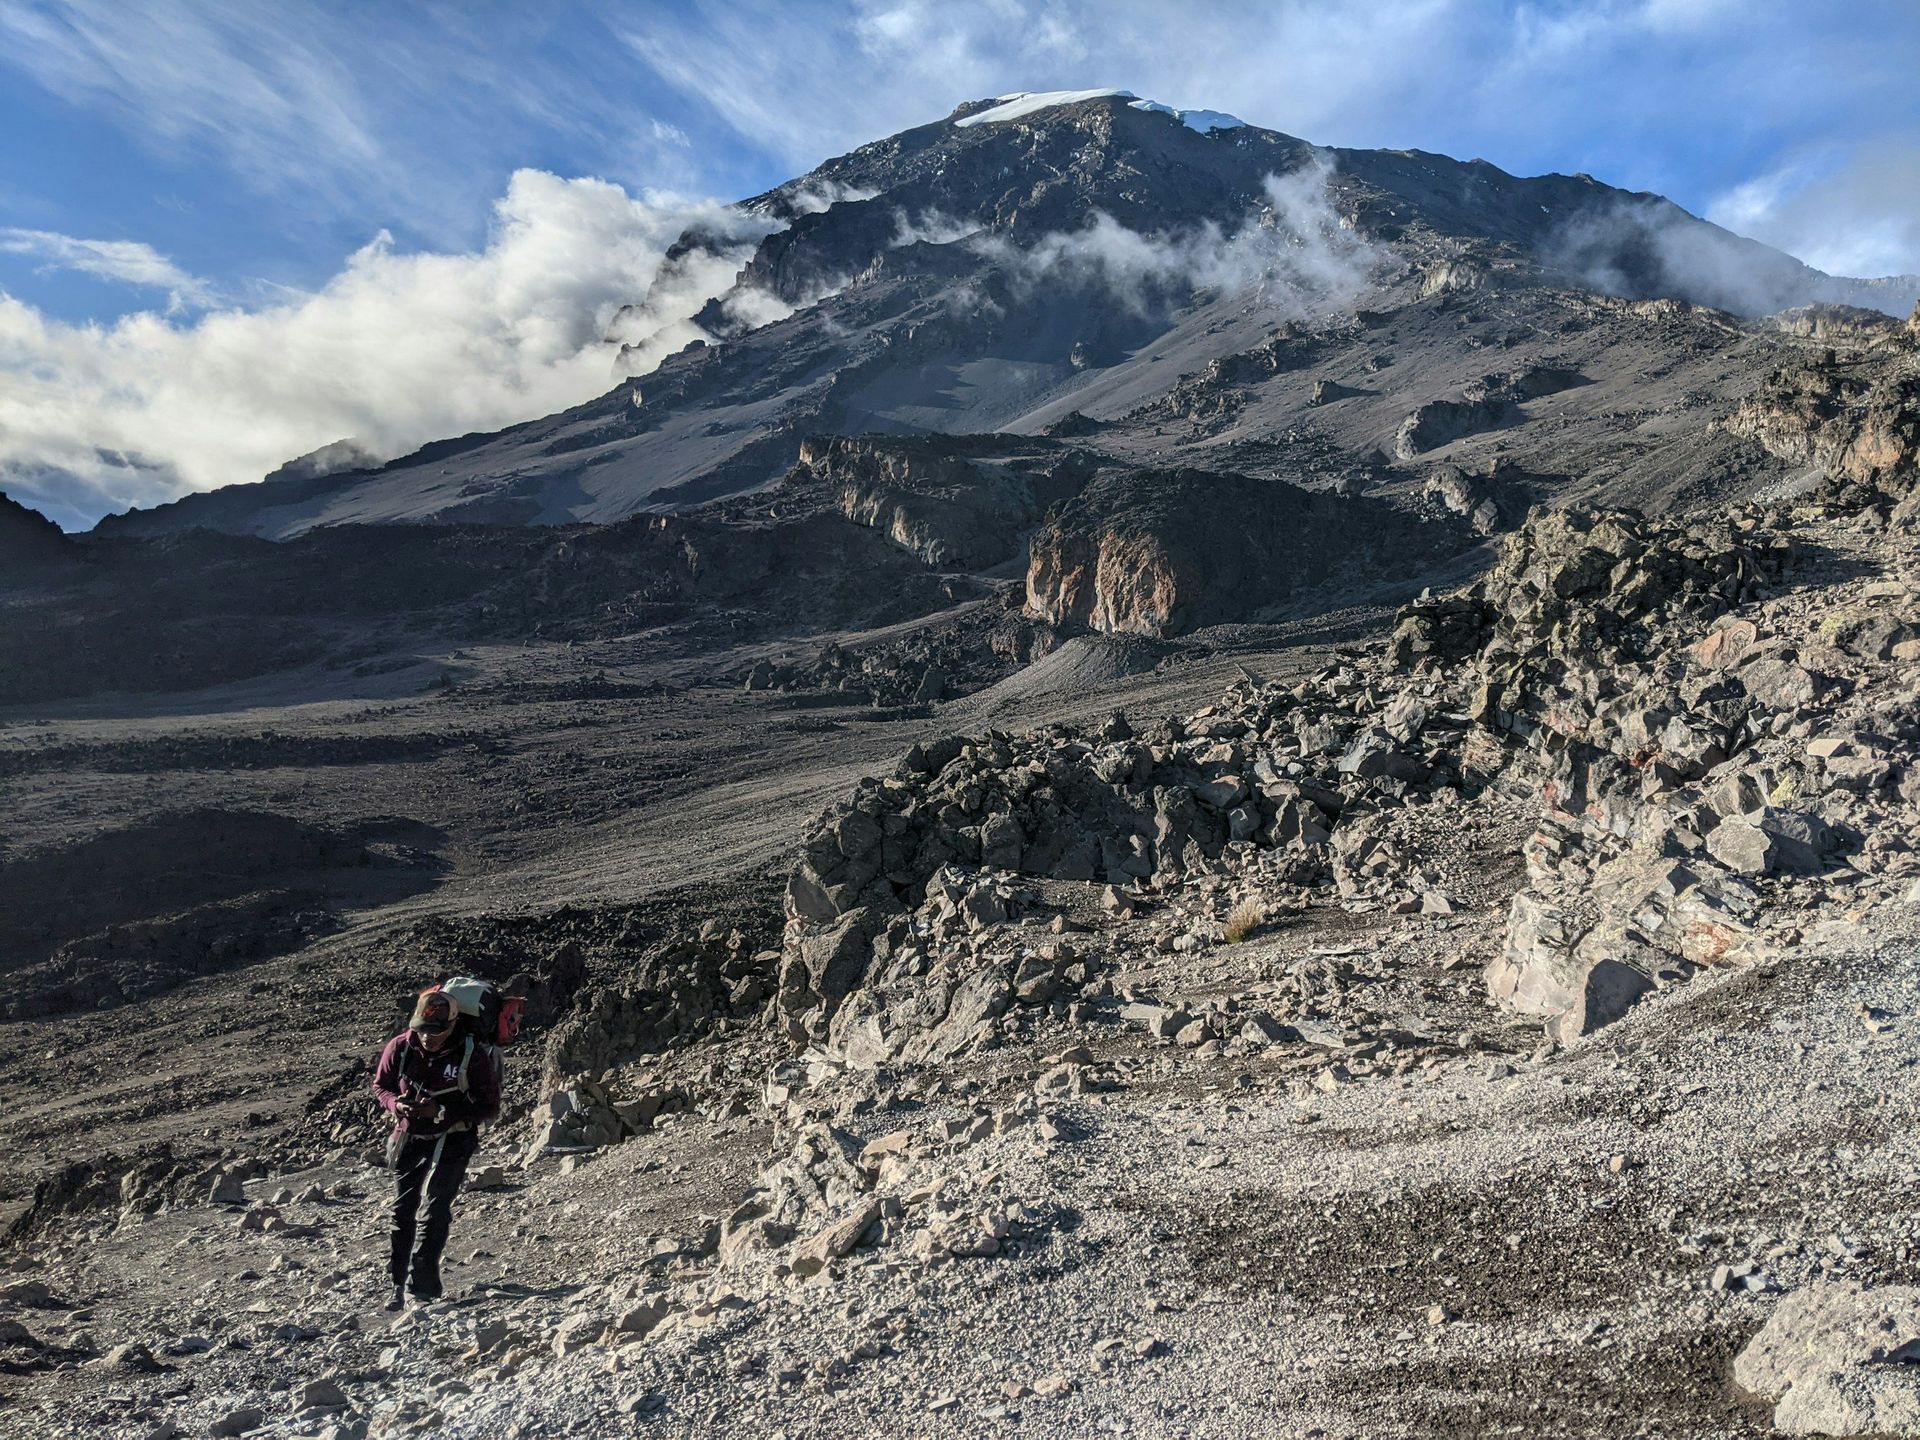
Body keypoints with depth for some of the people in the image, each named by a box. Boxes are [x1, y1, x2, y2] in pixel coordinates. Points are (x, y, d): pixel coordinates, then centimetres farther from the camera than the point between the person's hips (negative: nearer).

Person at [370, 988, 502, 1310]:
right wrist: (396, 1103, -20)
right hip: (410, 1137, 4)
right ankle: (398, 1283, 25)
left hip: (452, 1140, -4)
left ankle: (422, 1285, -7)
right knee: (402, 1208, 10)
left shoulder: (473, 1055, -22)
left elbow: (489, 1106, -16)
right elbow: (380, 1086, 4)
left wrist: (440, 1111, -28)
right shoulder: (400, 1047, -13)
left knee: (436, 1208, -14)